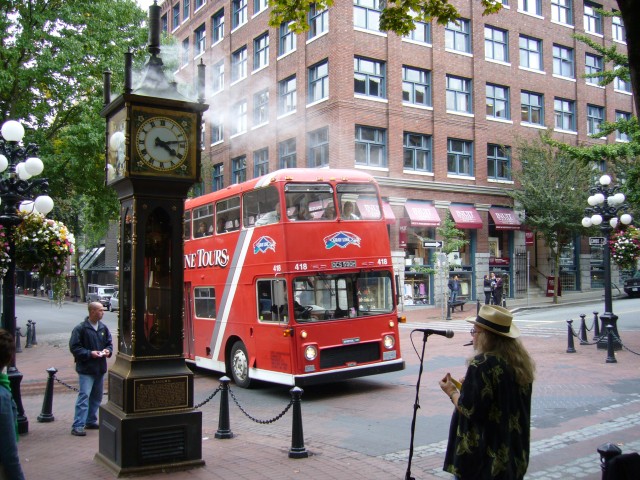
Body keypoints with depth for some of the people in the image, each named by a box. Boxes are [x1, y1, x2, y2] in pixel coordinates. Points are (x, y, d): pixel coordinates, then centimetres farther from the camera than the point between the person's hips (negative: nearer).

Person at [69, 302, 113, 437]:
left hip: (100, 368, 7)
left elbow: (109, 342, 17)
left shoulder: (103, 328, 8)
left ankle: (91, 421, 27)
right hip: (86, 369, -7)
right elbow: (74, 347, -13)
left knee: (96, 397, 15)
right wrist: (90, 353, -21)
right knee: (84, 396, -12)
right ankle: (77, 426, -9)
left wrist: (108, 350, -4)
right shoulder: (80, 328, -11)